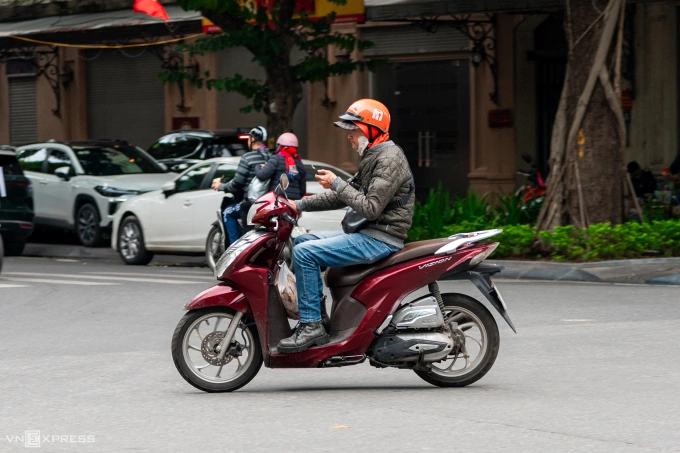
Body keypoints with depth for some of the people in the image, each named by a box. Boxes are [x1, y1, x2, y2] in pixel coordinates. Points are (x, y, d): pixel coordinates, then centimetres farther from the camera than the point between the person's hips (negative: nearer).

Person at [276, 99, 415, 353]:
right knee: (302, 241, 14)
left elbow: (371, 208, -23)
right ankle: (318, 314, 10)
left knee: (304, 253, -18)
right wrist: (301, 205, 12)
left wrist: (336, 184, -17)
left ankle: (311, 326, -15)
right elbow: (345, 197, 19)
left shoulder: (390, 158, -15)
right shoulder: (372, 157, 17)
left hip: (381, 239, -11)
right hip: (367, 234, 11)